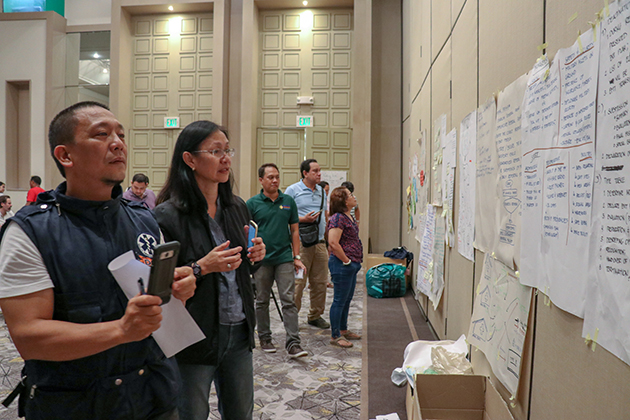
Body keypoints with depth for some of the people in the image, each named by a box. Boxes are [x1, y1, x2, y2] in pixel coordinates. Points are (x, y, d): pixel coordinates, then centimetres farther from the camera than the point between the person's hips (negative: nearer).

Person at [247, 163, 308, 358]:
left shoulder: (288, 201, 7)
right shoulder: (252, 203, 0)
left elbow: (294, 230, 9)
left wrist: (297, 257, 4)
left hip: (285, 258, 1)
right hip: (261, 259, -1)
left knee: (288, 301, -2)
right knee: (262, 301, 11)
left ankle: (293, 342, 2)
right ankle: (264, 338, 27)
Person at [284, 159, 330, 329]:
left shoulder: (322, 191, 16)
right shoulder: (292, 190, -2)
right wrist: (303, 219, -16)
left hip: (320, 243, 6)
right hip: (301, 243, -6)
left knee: (320, 282, 10)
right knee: (298, 282, -4)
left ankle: (315, 315, 24)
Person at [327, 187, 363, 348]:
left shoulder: (348, 216, 13)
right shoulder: (338, 218, -18)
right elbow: (333, 243, -26)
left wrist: (356, 261, 17)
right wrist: (347, 261, -17)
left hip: (351, 265, 10)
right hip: (342, 265, -10)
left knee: (347, 299, 19)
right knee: (340, 300, 0)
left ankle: (343, 330, 33)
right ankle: (335, 335, 12)